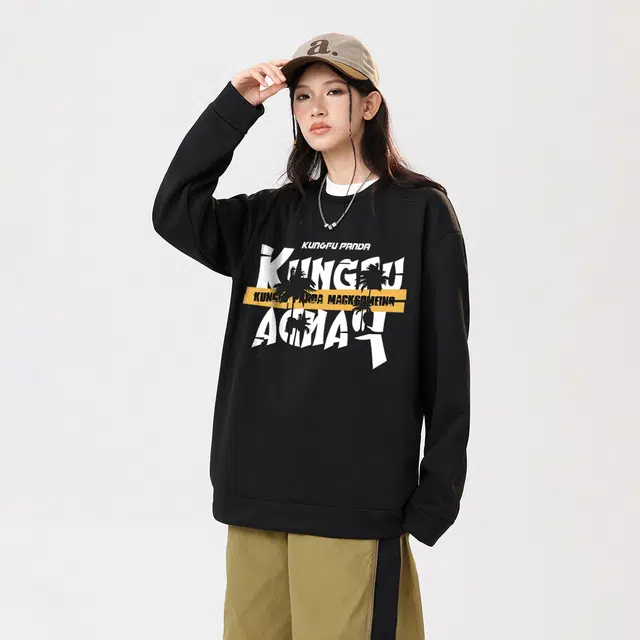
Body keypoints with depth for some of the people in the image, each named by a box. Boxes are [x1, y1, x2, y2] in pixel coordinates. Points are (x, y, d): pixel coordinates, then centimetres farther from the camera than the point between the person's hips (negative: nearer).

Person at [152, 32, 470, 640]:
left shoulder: (420, 210, 2)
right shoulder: (271, 215, 14)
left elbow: (446, 357, 0)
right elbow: (174, 212, -3)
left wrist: (438, 491, -3)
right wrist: (235, 105, -5)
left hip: (357, 495, -4)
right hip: (256, 489, 4)